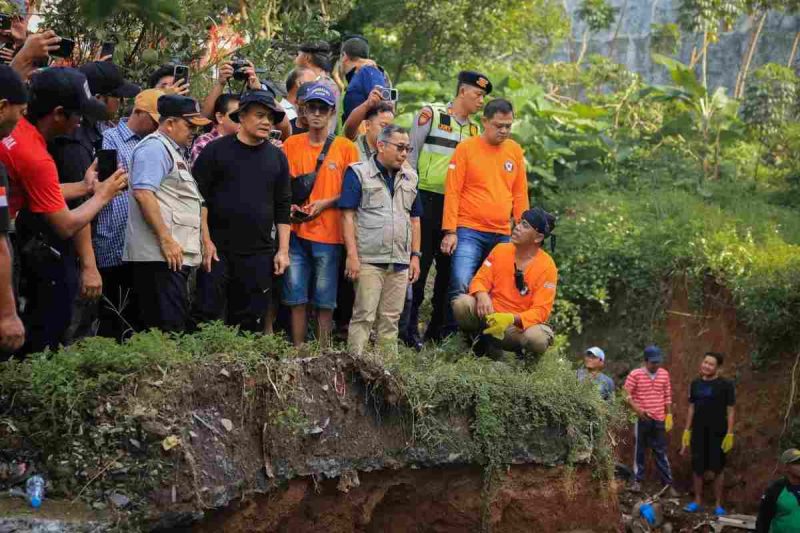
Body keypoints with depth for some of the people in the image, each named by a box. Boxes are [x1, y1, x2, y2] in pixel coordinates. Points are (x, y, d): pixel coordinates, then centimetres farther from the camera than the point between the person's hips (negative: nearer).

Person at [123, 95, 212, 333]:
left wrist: (205, 240, 24)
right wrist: (166, 240, -21)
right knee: (171, 327, -15)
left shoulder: (173, 151, 25)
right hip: (161, 254, -10)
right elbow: (143, 193, -19)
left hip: (176, 254, 10)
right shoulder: (154, 148, -7)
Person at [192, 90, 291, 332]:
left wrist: (283, 250, 6)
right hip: (216, 250, -3)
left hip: (258, 255, 3)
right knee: (207, 317, -5)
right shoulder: (216, 151, -1)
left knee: (251, 322, 4)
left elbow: (283, 207, 12)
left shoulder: (277, 157, 11)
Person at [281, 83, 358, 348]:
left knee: (325, 301, 1)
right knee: (296, 298, 2)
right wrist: (289, 207, -3)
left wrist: (325, 203, -10)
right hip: (296, 232, 2)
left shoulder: (345, 147, 3)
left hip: (329, 234, -2)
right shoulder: (291, 144, 9)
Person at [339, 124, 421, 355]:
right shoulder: (358, 173, -1)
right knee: (364, 316, -8)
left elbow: (414, 219, 21)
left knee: (391, 318, 7)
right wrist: (352, 255, -14)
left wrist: (415, 256, 13)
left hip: (400, 261, 5)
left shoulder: (409, 178, 16)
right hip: (369, 259, -5)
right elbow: (347, 215, -7)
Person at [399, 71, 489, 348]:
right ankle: (408, 328, 0)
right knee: (419, 264, -5)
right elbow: (411, 154, -3)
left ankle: (439, 332, 15)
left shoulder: (474, 130, 15)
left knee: (450, 268, 6)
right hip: (427, 200, -5)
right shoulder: (430, 114, -1)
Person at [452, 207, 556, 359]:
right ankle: (480, 343, 0)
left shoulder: (547, 267, -10)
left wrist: (512, 318, -32)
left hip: (520, 324, -3)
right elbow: (480, 280, 2)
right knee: (462, 304, -25)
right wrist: (482, 295, -23)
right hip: (490, 315, 3)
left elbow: (540, 311, -15)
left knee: (537, 339, -37)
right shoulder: (500, 250, 2)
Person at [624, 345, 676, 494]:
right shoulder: (635, 374, -8)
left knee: (661, 451, 7)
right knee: (640, 450, 6)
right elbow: (627, 395, -8)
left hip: (659, 420, 3)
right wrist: (638, 410, -18)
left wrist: (669, 415, 9)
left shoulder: (664, 374, 4)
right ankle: (638, 481, 15)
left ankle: (668, 483, 8)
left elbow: (667, 396, 11)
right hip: (642, 419, -3)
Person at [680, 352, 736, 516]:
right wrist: (687, 431, 10)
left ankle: (719, 505, 11)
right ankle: (697, 501, 19)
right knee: (697, 468, 8)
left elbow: (730, 411, -7)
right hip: (698, 433, 4)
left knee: (717, 469, 2)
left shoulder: (726, 385, -7)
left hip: (718, 433, -4)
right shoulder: (696, 384, 7)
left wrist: (729, 434, -12)